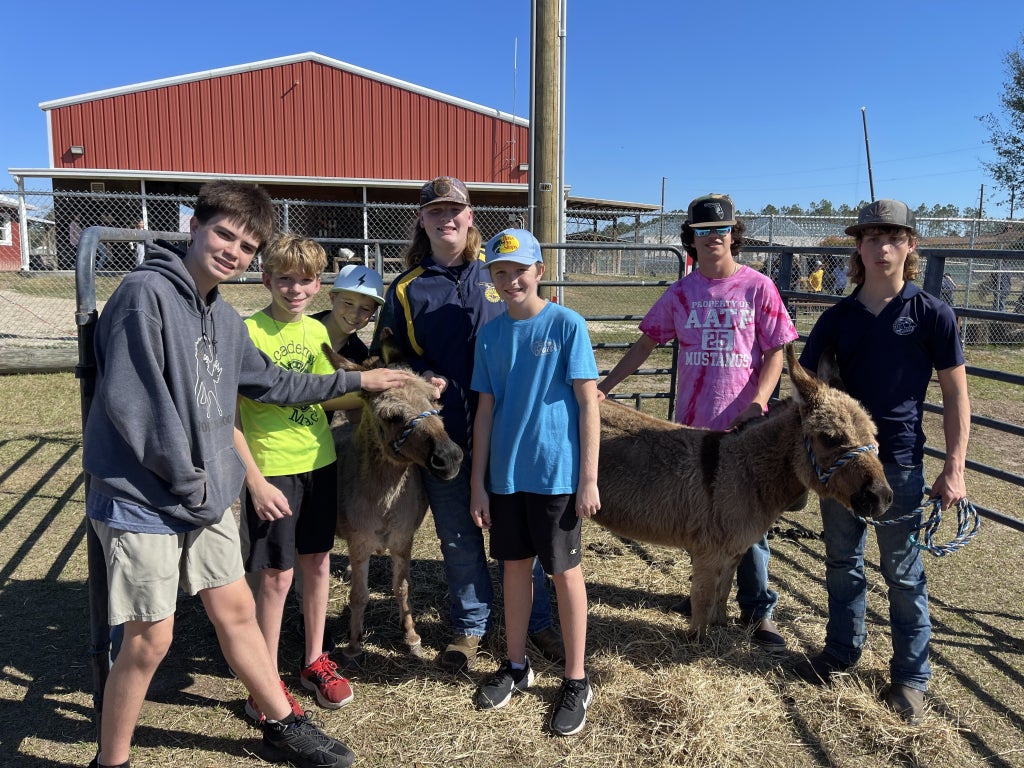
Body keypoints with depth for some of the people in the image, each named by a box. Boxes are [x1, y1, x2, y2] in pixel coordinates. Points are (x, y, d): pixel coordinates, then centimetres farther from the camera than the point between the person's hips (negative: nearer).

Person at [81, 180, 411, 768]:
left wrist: (356, 381, 24)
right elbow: (130, 402, -22)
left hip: (205, 498, 7)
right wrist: (187, 480, -16)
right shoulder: (145, 293, -16)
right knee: (151, 639, 2)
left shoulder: (224, 318, 9)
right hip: (142, 499, -7)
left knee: (236, 610, 16)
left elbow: (273, 383, 21)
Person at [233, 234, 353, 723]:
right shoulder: (248, 332, -13)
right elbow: (230, 417, -14)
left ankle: (314, 661, 33)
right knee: (276, 575, 2)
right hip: (272, 471, -6)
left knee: (317, 561, 15)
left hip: (320, 463, 6)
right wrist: (256, 481, -17)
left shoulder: (318, 331, 5)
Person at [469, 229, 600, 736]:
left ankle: (576, 681, 22)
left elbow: (588, 404, -8)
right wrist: (478, 482, 5)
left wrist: (588, 478, -11)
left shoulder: (567, 325, -8)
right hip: (505, 474, 4)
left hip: (556, 473, -4)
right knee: (515, 566, 16)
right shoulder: (490, 334, 3)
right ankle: (516, 666, 34)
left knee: (565, 572, 7)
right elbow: (485, 411, 6)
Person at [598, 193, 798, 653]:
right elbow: (645, 344, 7)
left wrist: (756, 403, -19)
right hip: (692, 424, 3)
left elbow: (775, 354, -5)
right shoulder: (681, 294, 4)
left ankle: (757, 609, 18)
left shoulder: (757, 288, -4)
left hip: (743, 426, -3)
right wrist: (602, 387, 0)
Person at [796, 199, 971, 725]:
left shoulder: (932, 314, -6)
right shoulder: (838, 317, 3)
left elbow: (955, 394, -3)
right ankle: (842, 650, 35)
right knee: (842, 563, 16)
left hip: (899, 463, -3)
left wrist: (954, 468, -7)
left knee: (902, 572, 8)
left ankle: (911, 675, 25)